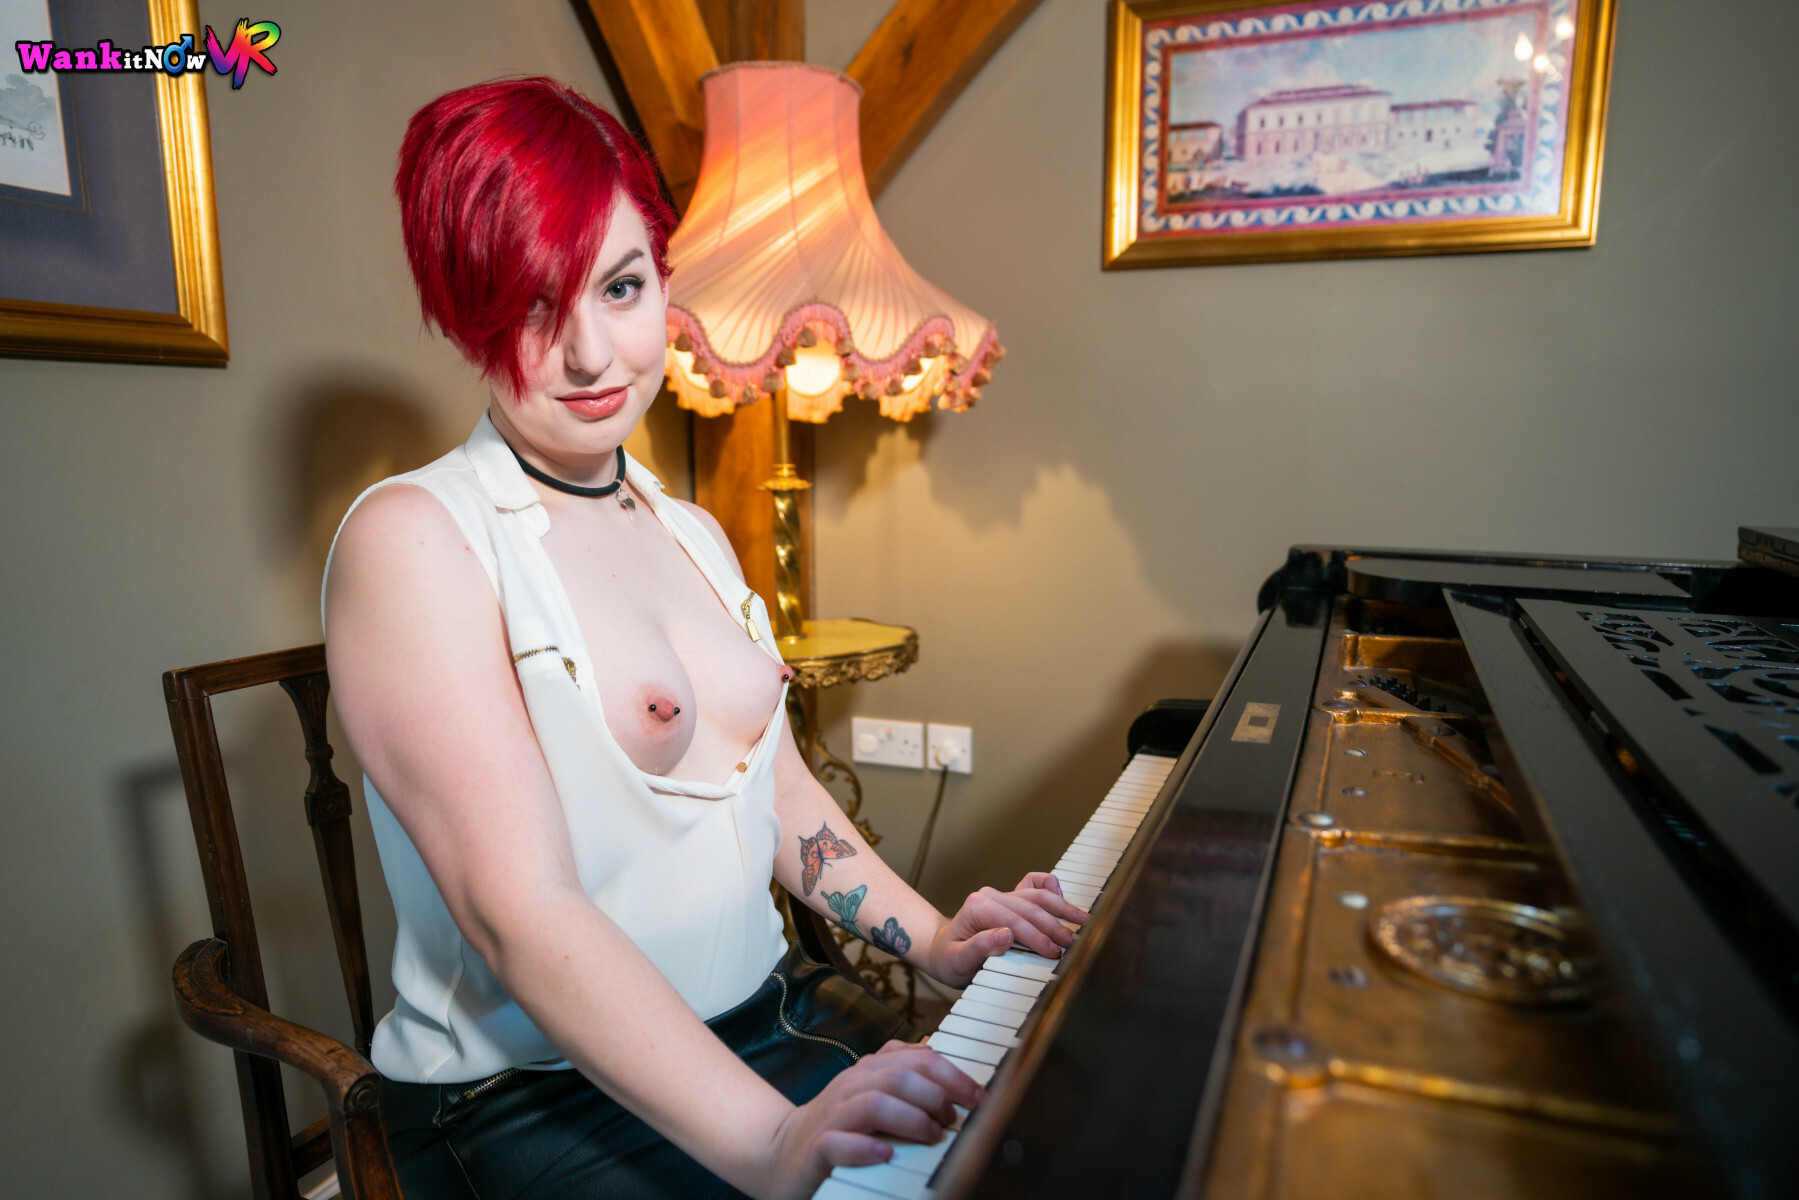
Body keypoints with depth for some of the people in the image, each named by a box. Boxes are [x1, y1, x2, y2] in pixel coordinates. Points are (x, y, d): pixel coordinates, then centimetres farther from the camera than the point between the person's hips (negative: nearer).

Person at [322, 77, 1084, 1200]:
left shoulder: (694, 533, 9)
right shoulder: (414, 539, -14)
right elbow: (521, 912, -22)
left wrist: (931, 938, 1)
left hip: (770, 1015, 6)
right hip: (533, 1095, -6)